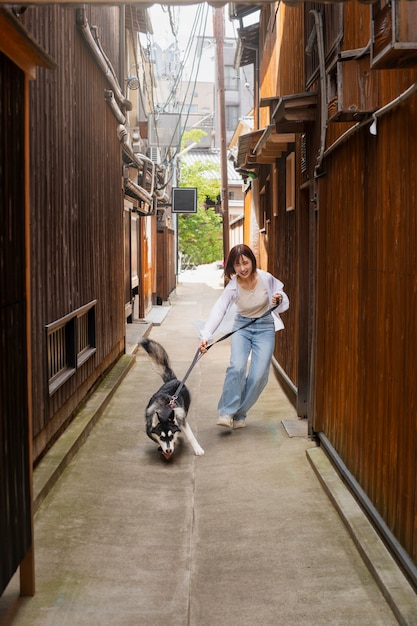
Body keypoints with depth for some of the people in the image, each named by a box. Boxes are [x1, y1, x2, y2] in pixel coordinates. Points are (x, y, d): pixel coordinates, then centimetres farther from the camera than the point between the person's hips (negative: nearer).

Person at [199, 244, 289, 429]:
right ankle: (226, 412, -11)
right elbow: (219, 310, -31)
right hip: (242, 326, 0)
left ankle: (239, 414, 9)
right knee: (237, 367, -24)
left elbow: (283, 306, -1)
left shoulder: (266, 278, -16)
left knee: (259, 375, -10)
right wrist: (205, 335, -45)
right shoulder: (233, 287, -18)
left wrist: (279, 300, -26)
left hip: (265, 327, 1)